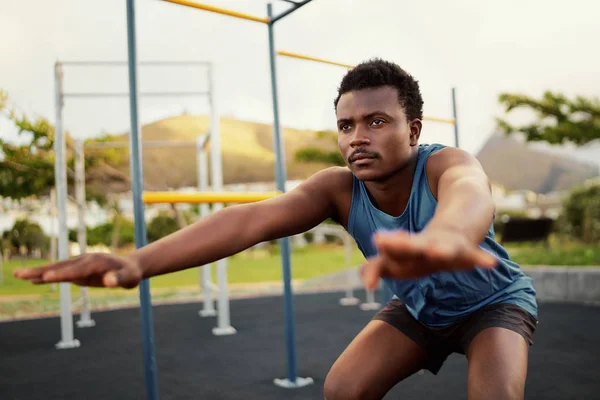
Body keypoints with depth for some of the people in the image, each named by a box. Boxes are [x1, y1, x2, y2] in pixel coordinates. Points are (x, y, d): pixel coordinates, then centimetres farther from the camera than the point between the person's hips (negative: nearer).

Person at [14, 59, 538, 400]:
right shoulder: (339, 188, -24)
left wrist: (442, 236, -89)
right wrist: (138, 262, -55)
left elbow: (471, 193, -62)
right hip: (419, 308, 4)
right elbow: (253, 218, -40)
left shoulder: (446, 165, -35)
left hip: (494, 301, -3)